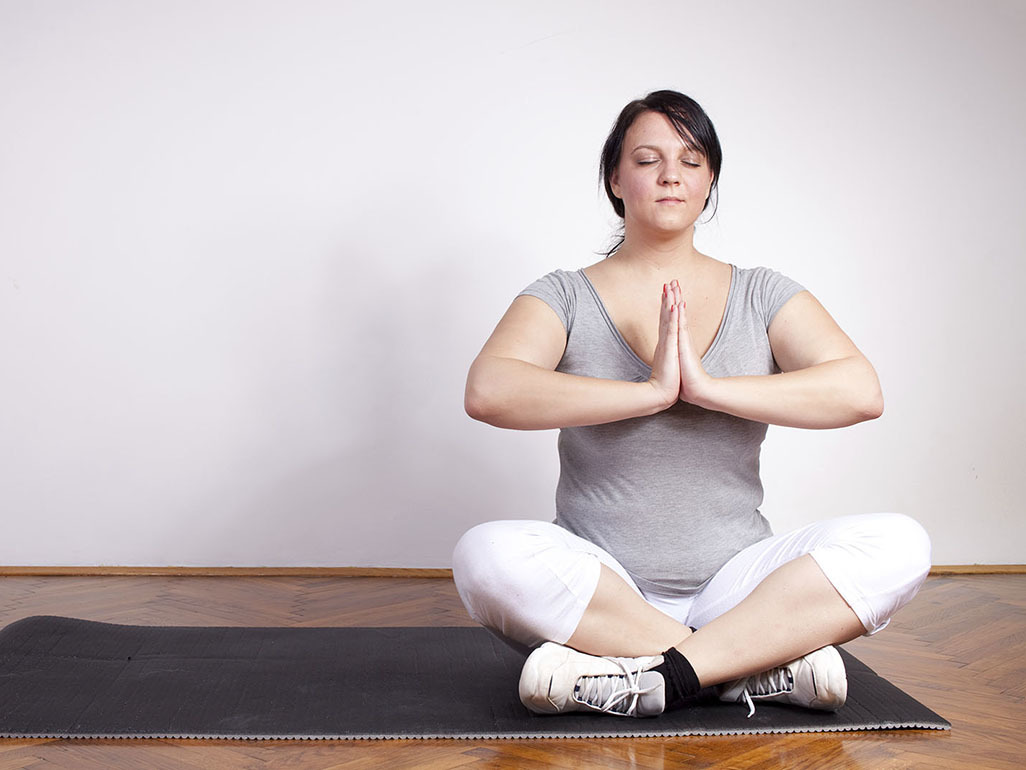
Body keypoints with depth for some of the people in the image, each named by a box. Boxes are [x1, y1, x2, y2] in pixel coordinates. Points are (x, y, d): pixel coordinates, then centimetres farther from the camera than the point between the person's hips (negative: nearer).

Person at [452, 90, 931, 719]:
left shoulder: (763, 296, 8)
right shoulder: (566, 298, 3)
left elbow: (861, 392, -9)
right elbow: (488, 392, -17)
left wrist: (708, 386, -18)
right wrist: (651, 390, -20)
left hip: (732, 584, 1)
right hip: (599, 585, -1)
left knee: (899, 543, -21)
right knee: (488, 554, -32)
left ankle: (660, 677, -24)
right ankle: (763, 661, -22)